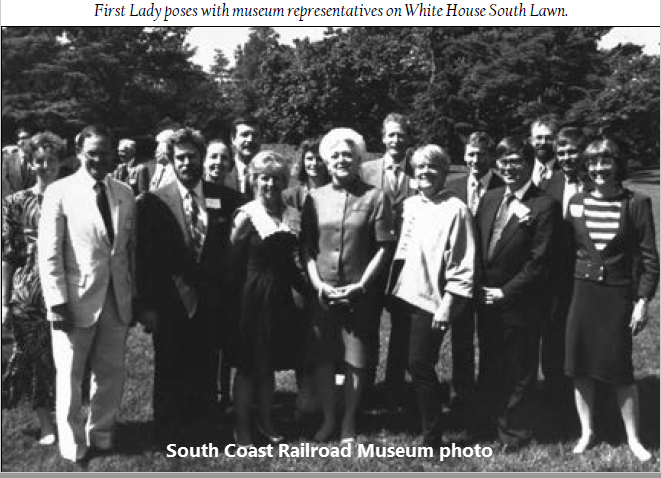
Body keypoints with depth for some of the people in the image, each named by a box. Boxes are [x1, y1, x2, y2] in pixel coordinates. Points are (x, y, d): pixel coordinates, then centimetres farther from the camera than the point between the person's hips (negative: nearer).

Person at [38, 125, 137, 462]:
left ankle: (101, 434, 30)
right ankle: (72, 443, 24)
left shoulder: (125, 193, 8)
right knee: (70, 375, 8)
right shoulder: (60, 192, -5)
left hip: (117, 301, 4)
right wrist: (57, 302, -13)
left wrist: (135, 295, 7)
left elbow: (132, 248, 10)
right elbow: (49, 253, -8)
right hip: (77, 300, -4)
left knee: (111, 372, 12)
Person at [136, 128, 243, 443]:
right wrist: (146, 306, -8)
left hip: (210, 306, 2)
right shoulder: (153, 202, -3)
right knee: (169, 375, 11)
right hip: (170, 305, -1)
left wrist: (228, 297, -7)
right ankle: (168, 436, 27)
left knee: (206, 374, 9)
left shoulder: (225, 199, 2)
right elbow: (144, 258, -4)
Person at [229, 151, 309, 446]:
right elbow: (230, 260, -11)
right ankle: (242, 427, 19)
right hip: (253, 297, -5)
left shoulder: (293, 216, 5)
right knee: (248, 365, 5)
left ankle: (265, 421, 31)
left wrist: (306, 286, 3)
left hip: (281, 297, 5)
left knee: (269, 364, 15)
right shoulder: (246, 215, -10)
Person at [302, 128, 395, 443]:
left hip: (360, 293, -2)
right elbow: (307, 247, 6)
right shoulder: (315, 198, 6)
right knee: (322, 358, 8)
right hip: (322, 291, 2)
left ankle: (349, 422, 21)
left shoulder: (375, 197, -1)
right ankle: (328, 418, 26)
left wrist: (361, 285, -11)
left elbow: (383, 248, -4)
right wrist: (317, 283, -7)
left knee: (356, 361, 5)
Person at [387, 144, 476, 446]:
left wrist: (447, 305, -15)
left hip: (432, 299, -6)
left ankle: (432, 437, 8)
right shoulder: (410, 205, 10)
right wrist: (392, 287, 11)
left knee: (420, 364, -5)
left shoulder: (455, 209, -9)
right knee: (416, 364, 11)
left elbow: (462, 265, -11)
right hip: (405, 294, 6)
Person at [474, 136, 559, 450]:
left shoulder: (544, 206, -13)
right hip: (486, 301, 6)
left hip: (519, 305, -5)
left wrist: (505, 292, -13)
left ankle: (513, 430, 27)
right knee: (489, 365, 18)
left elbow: (538, 261, -15)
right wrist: (480, 286, 0)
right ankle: (489, 417, 35)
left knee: (518, 371, 10)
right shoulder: (489, 198, 7)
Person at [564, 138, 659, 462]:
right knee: (580, 367, 7)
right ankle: (587, 431, 24)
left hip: (618, 294, -3)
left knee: (620, 369, 3)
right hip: (582, 292, 3)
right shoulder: (576, 202, 3)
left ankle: (633, 438, 20)